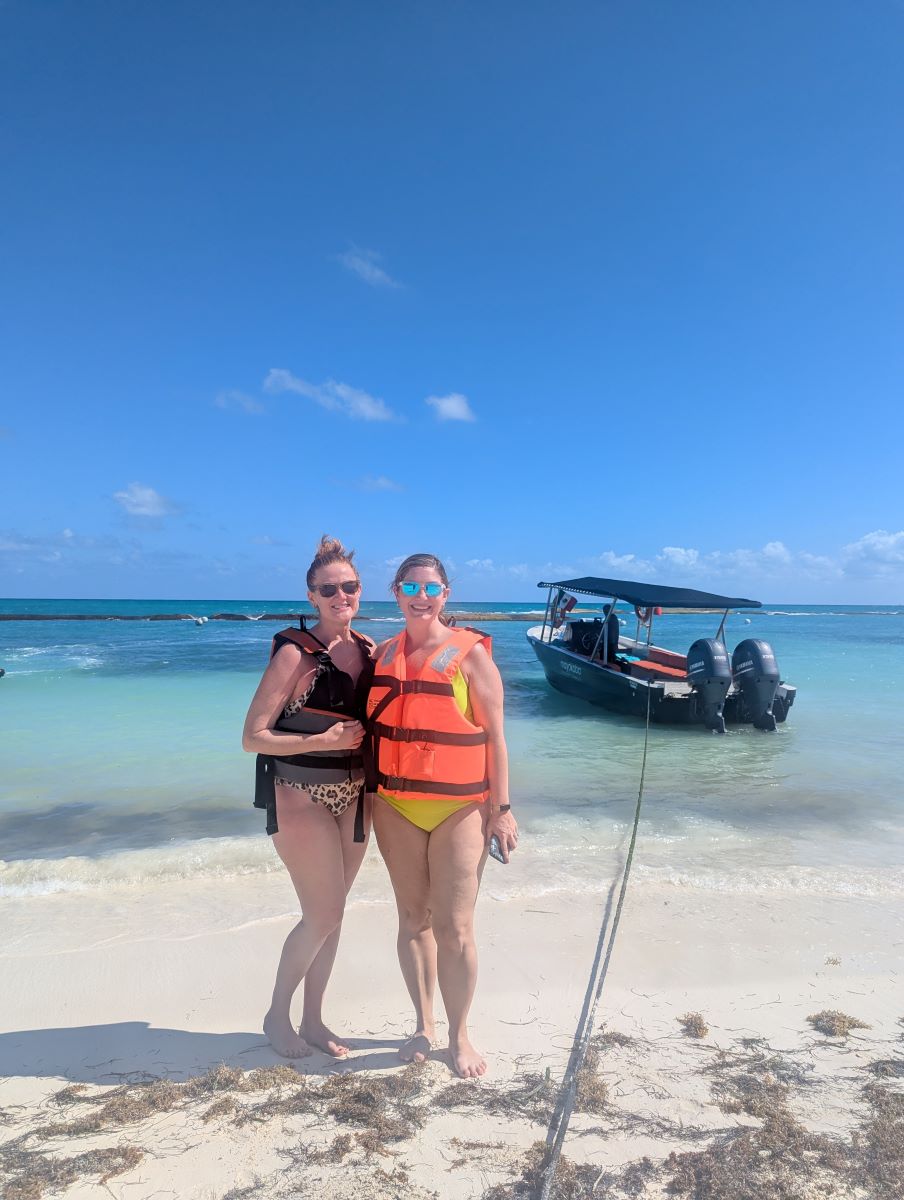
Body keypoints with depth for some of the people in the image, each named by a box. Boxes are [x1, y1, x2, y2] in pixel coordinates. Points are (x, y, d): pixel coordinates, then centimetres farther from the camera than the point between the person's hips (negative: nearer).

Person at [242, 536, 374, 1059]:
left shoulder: (369, 649, 3)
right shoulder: (295, 652, -15)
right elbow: (254, 736, -16)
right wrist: (324, 740, -22)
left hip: (354, 796, 6)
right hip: (302, 798, -6)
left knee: (331, 912, 14)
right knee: (325, 914, 0)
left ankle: (313, 1018, 33)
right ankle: (278, 1013, 26)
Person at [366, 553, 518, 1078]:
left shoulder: (470, 653, -7)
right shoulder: (383, 655, 6)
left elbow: (495, 736, -6)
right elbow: (372, 728, 12)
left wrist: (502, 807, -8)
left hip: (459, 809, -4)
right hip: (395, 808, 4)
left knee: (454, 927, 0)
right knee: (413, 918, 14)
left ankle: (460, 1035, 23)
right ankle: (424, 1025, 33)